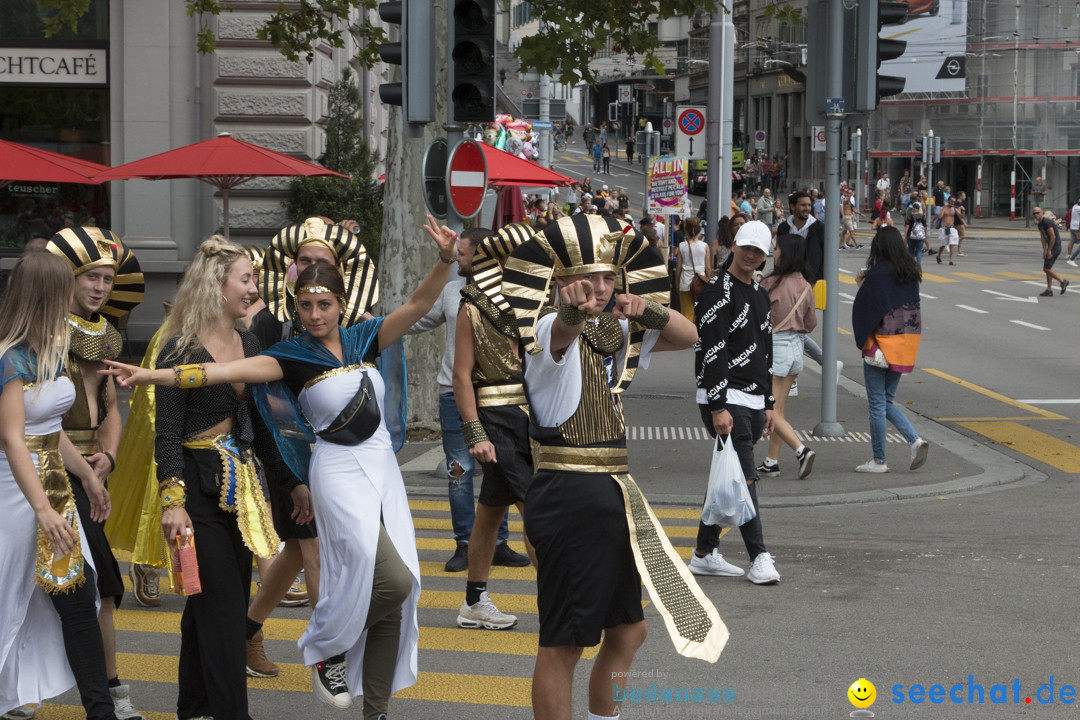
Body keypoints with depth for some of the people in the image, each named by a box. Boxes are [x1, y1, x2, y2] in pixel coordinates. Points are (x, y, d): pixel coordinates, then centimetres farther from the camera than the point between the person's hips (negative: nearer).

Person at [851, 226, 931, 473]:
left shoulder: (877, 273, -16)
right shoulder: (911, 272, 5)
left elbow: (864, 307, -17)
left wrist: (862, 285, 2)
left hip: (882, 343, -7)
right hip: (906, 343, 7)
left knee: (877, 403, 3)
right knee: (887, 401, 17)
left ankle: (879, 460, 8)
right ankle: (915, 441, -1)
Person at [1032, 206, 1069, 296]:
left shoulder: (1047, 222, -19)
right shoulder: (1040, 224, 12)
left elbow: (1053, 236, -22)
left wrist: (1049, 250, -18)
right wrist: (1045, 250, 0)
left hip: (1055, 247, -10)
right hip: (1051, 247, 10)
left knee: (1046, 269, -8)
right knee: (1048, 268, 13)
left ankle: (1062, 281, 2)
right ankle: (1049, 290, 16)